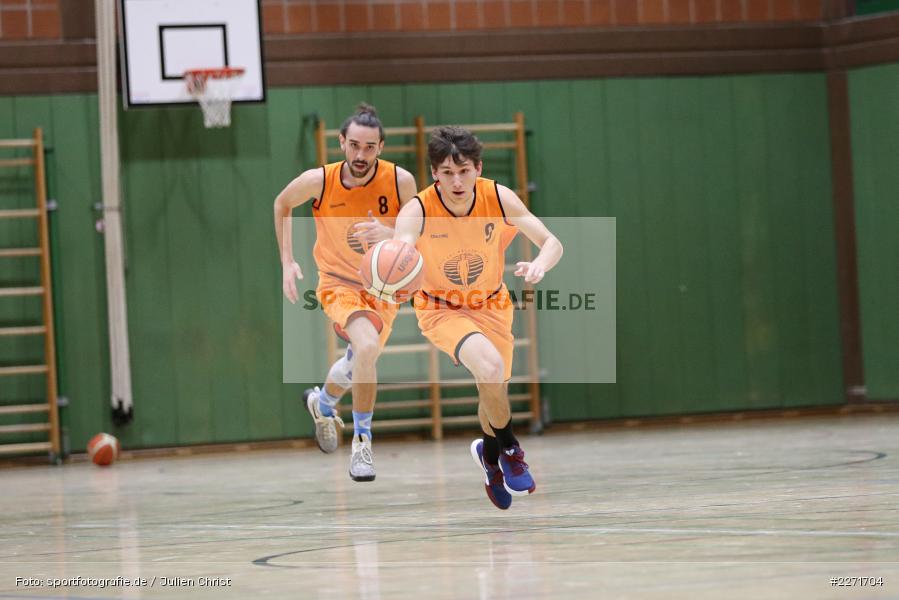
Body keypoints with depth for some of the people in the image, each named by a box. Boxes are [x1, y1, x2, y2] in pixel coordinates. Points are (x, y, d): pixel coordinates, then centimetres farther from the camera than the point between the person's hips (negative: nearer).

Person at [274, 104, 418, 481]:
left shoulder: (400, 181, -19)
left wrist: (391, 234, -33)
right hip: (339, 283, -3)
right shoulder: (318, 181, -19)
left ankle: (322, 404, 54)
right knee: (367, 347, -29)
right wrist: (287, 262, -2)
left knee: (359, 364, 20)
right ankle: (362, 442, -14)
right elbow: (282, 205, 3)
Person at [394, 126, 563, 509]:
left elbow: (552, 242, -17)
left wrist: (540, 264, -40)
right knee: (490, 365, -29)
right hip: (441, 309, -3)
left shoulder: (499, 198, -21)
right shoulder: (418, 211, -29)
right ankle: (509, 449, -3)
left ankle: (490, 456, 47)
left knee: (494, 392, 12)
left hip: (491, 305, 3)